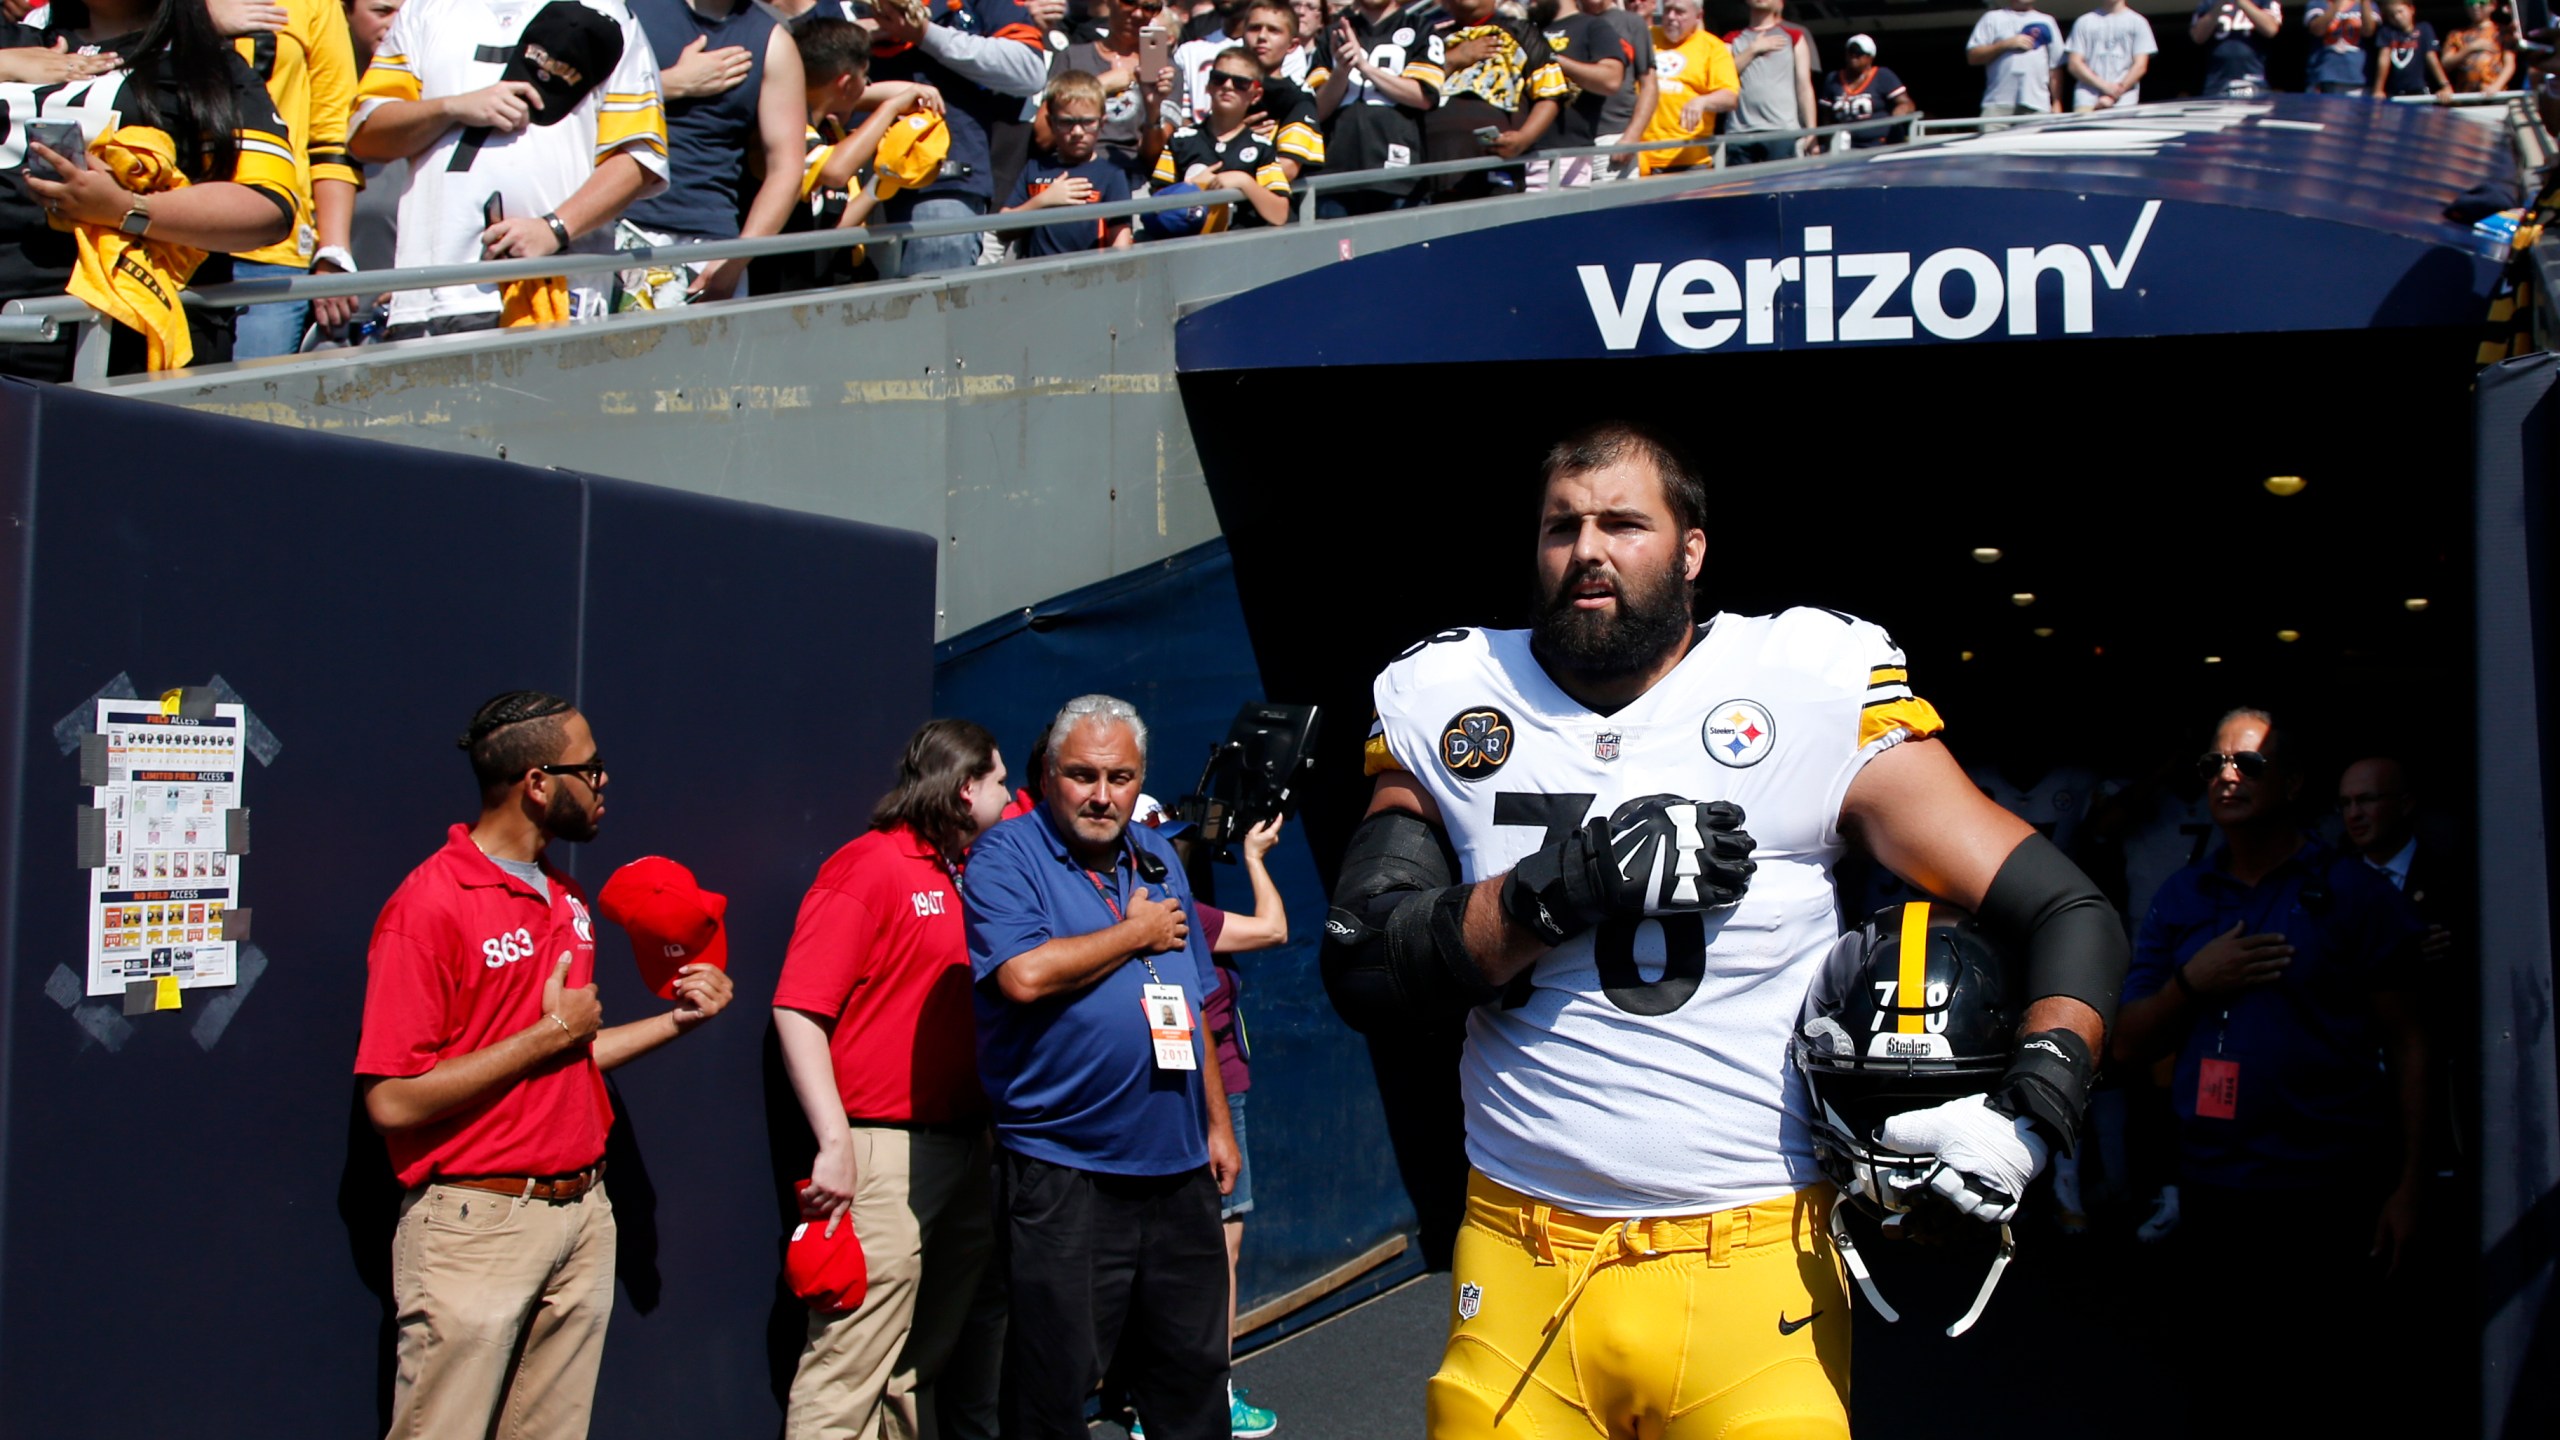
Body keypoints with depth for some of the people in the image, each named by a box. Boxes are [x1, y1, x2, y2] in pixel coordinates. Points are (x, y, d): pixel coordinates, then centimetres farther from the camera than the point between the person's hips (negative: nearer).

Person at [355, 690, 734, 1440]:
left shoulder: (569, 900, 13)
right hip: (477, 1227, -7)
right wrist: (551, 1032, -13)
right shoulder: (431, 903, -13)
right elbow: (394, 1101, -17)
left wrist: (676, 1018, 12)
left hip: (582, 1212, 7)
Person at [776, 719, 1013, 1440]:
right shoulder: (867, 867, -8)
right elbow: (797, 1009, -15)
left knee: (934, 1360, 15)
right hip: (885, 1153, -9)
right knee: (849, 1373, -9)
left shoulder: (970, 872, 13)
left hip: (965, 1144, 9)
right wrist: (836, 1143, -22)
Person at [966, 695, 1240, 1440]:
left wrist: (1217, 1124, 16)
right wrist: (1138, 933, -9)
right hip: (1063, 1175, -6)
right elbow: (1024, 974, -23)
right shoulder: (1008, 854, -6)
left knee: (1192, 1375, 15)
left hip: (1178, 1166, 6)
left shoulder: (1158, 857, 14)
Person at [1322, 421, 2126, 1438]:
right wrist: (1572, 880, -16)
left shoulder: (1816, 696, -3)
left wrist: (2030, 1112, -20)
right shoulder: (1447, 710, 4)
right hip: (1518, 1270, 2)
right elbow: (1364, 973, -3)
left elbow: (2072, 916, -2)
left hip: (1753, 1268, -2)